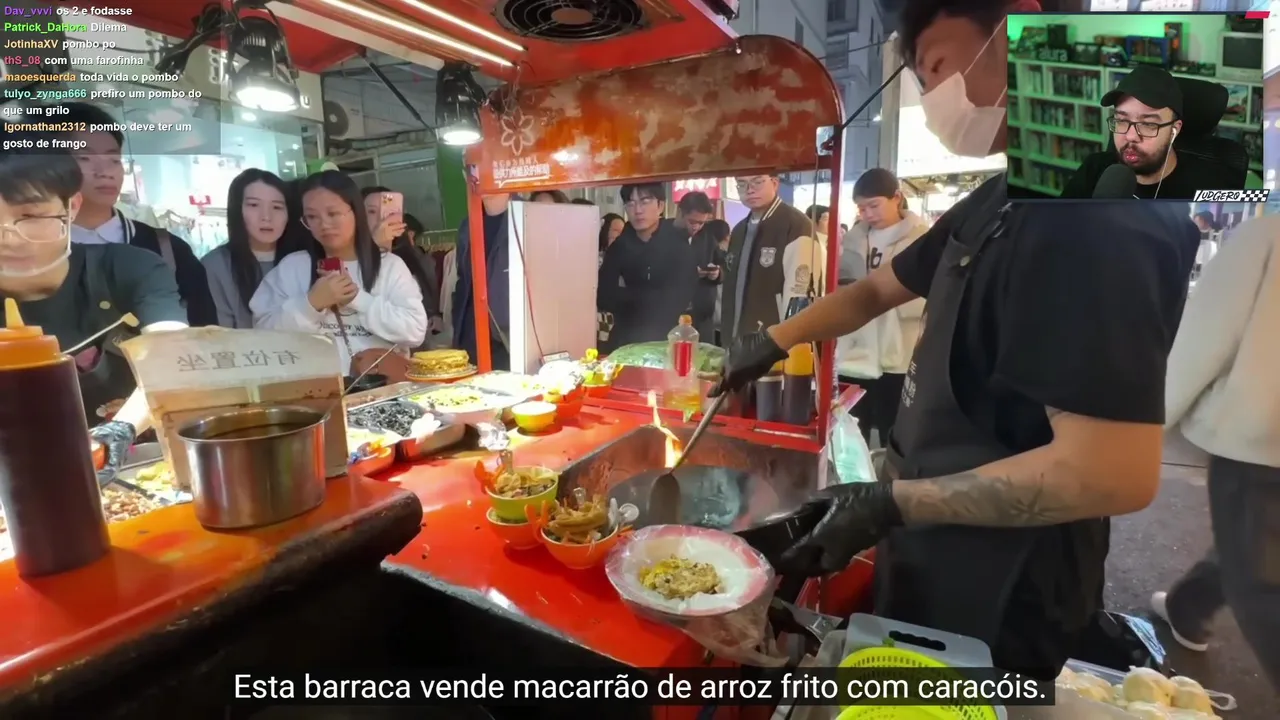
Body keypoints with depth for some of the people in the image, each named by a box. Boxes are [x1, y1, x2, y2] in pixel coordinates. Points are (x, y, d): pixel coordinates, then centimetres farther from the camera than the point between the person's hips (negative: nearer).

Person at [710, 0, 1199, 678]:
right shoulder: (995, 202, 4)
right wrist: (774, 340, 4)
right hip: (935, 542, 8)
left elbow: (1115, 473, -30)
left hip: (999, 592, -8)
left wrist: (892, 503, -24)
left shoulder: (1102, 216, -26)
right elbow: (877, 289, 14)